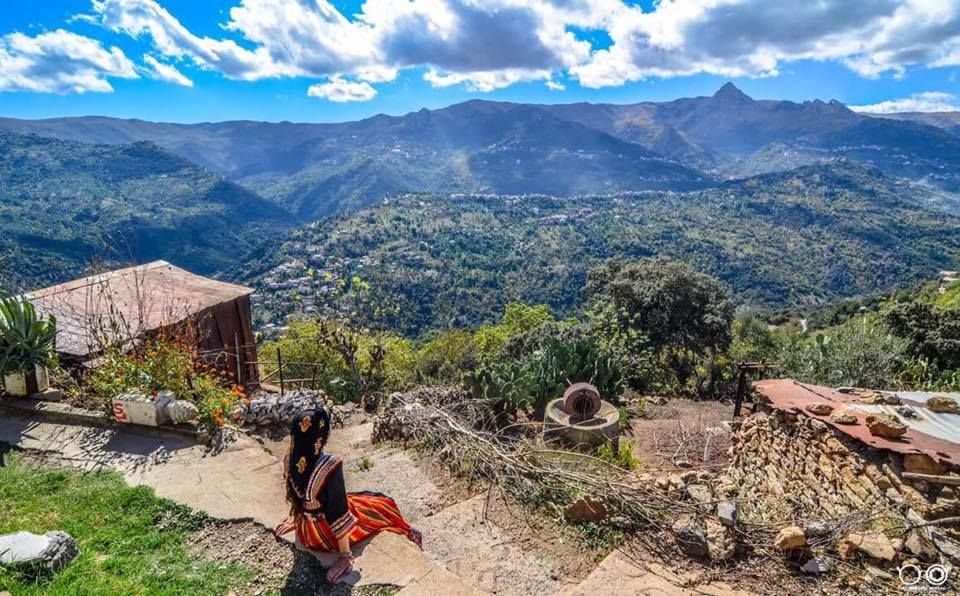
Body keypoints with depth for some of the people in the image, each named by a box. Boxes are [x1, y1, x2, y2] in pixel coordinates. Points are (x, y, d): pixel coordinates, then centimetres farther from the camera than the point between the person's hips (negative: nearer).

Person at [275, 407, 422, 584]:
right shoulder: (329, 466, -35)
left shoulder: (291, 457, -16)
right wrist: (346, 556, -16)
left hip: (305, 531, 6)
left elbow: (294, 493, 3)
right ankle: (407, 533, 43)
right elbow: (338, 512, -27)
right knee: (382, 505, 18)